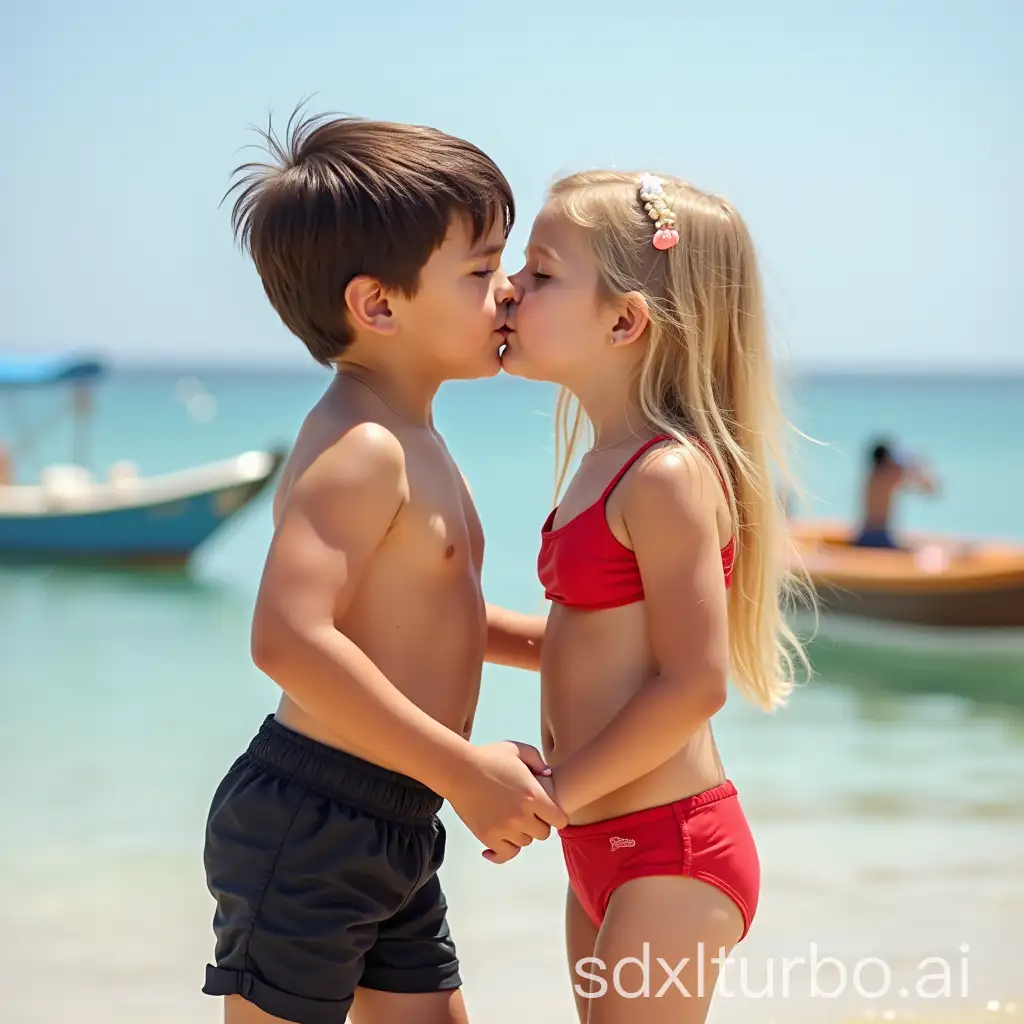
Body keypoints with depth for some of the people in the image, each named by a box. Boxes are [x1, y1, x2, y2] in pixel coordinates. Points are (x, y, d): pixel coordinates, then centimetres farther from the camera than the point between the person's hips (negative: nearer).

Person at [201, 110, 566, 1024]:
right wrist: (467, 771, -28)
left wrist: (545, 640, 20)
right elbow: (291, 639, -32)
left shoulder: (406, 440, 13)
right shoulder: (359, 447, -20)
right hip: (308, 826, -10)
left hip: (391, 836, 10)